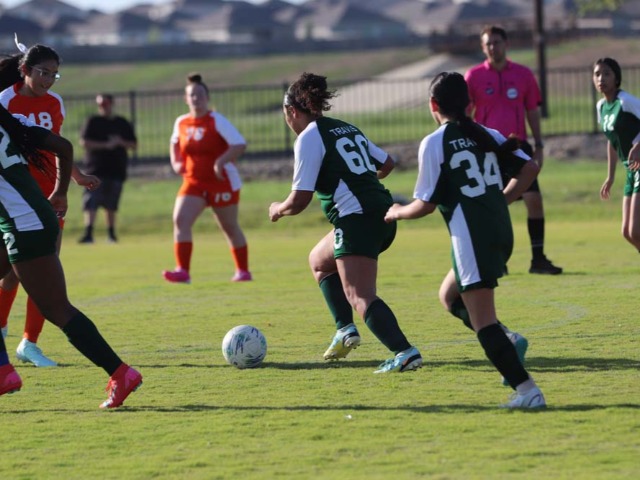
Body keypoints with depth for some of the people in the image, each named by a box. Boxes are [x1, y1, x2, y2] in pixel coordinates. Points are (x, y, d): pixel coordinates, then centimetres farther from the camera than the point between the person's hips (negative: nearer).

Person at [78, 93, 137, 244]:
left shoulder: (122, 123, 13)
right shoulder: (93, 122, 3)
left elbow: (133, 144, 14)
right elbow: (84, 142, -8)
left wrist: (121, 142, -7)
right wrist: (105, 145, -16)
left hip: (117, 170, 3)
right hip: (96, 170, -3)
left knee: (111, 205, 11)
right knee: (91, 203, -16)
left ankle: (111, 233, 22)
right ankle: (88, 233, -22)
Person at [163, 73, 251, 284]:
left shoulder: (216, 121, -12)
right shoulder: (181, 123, 3)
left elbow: (240, 144, -18)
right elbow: (175, 143, 25)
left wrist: (221, 161, -31)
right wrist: (176, 162, 7)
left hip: (221, 182, -4)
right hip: (194, 183, 4)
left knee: (230, 228, 9)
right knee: (180, 220, -16)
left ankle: (243, 271, 25)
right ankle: (182, 271, -19)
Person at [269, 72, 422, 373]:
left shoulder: (308, 137, -5)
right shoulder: (348, 128, 19)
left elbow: (298, 202, -7)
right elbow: (387, 163, 29)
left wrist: (277, 210, 13)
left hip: (356, 219, -9)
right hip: (384, 216, 9)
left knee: (360, 297, -14)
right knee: (319, 260, 29)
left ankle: (404, 353, -30)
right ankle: (345, 330, 18)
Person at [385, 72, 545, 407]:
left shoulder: (434, 144, -6)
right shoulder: (488, 136, 11)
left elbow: (426, 205, -5)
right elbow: (529, 169, 7)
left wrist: (397, 213, 15)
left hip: (470, 238, -7)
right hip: (501, 231, 7)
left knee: (482, 321, -5)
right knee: (450, 295, 24)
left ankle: (527, 390, -13)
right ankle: (506, 340, 4)